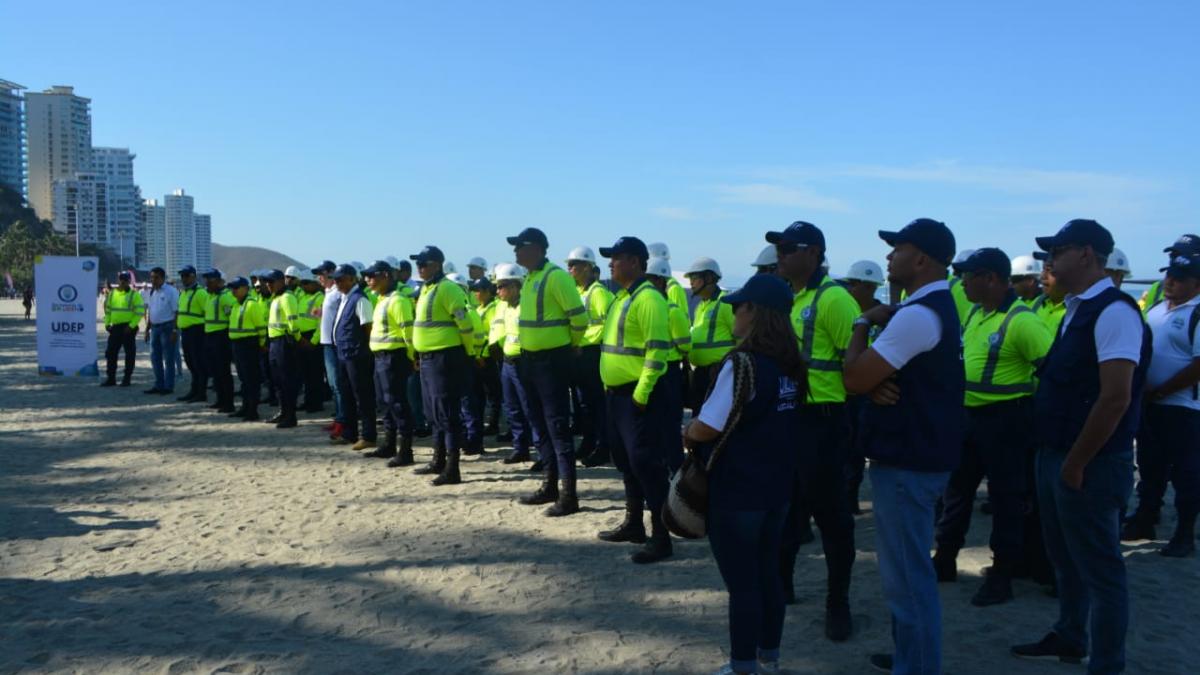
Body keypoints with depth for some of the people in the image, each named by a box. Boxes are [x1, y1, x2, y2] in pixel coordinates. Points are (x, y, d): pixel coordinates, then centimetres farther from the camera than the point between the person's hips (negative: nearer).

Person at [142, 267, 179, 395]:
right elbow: (149, 312, 20)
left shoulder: (171, 291, -10)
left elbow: (176, 312, -13)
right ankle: (159, 385, 20)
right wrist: (147, 329, 16)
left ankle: (168, 386, 4)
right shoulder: (151, 292, 13)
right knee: (155, 358, 11)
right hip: (155, 327, 8)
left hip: (167, 327, -8)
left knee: (168, 358, -2)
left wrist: (175, 330, -17)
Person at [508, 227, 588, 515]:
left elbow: (579, 316, -17)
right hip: (530, 359, 9)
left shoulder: (556, 276, -16)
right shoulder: (530, 278, 13)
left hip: (552, 360, -9)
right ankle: (549, 485, 27)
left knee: (558, 426, -6)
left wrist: (571, 343, -2)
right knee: (540, 425, 15)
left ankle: (569, 494, -1)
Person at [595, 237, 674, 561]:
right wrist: (612, 388, 18)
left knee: (646, 463, -7)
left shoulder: (647, 298, -15)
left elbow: (657, 350, -21)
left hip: (639, 395, -10)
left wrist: (641, 394, -22)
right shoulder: (622, 297, 16)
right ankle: (633, 524, 30)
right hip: (618, 392, 10)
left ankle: (661, 537, -1)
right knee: (625, 460, 17)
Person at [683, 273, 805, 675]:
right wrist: (697, 433, 16)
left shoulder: (743, 363, -21)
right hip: (776, 487, 8)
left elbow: (709, 428, -20)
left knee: (741, 584, 4)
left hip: (736, 492, -8)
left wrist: (688, 435, 2)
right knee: (767, 576, 18)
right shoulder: (792, 367, 4)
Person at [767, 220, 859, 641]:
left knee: (829, 512, 2)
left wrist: (851, 414, -15)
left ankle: (838, 604, 15)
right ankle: (780, 584, 35)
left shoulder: (833, 298, -15)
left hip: (822, 420, -8)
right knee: (785, 506, 19)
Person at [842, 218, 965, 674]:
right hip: (918, 453, 11)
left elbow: (853, 378, -21)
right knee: (907, 567, 21)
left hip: (906, 461, -11)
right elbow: (874, 375, 14)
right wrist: (877, 386, -9)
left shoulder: (917, 314, -22)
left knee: (907, 573, -2)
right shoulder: (937, 307, 13)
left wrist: (864, 322, -7)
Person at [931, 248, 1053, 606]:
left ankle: (1002, 574, 15)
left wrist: (1035, 407, -16)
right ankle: (945, 560, 29)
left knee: (1006, 496, 3)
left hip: (1005, 418, -9)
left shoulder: (1021, 320, -21)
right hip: (969, 413, 9)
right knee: (957, 486, 16)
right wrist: (959, 397, 17)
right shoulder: (976, 313, 8)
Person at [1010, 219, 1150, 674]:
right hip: (1056, 456, 10)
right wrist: (1055, 458, 15)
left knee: (1099, 568, 2)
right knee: (1065, 558, 22)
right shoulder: (1077, 309, 11)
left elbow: (1115, 399, -24)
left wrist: (1075, 464, -19)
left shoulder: (1113, 311, -19)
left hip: (1090, 465, -9)